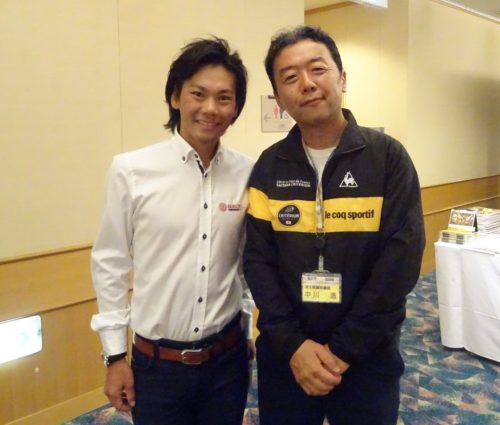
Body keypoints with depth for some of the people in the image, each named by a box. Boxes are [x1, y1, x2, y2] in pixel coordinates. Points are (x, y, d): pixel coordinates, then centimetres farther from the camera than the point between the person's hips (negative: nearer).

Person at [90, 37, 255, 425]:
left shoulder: (248, 174, -4)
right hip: (156, 364, -2)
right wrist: (115, 355, -1)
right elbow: (110, 264, -3)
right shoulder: (130, 170, -10)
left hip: (228, 358, 2)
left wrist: (251, 328, 12)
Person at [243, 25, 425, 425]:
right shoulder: (269, 166, -1)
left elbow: (401, 259, -13)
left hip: (368, 356, -1)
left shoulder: (388, 156, -8)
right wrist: (293, 344, -13)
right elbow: (258, 260, -4)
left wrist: (343, 349, -14)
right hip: (284, 354, 2)